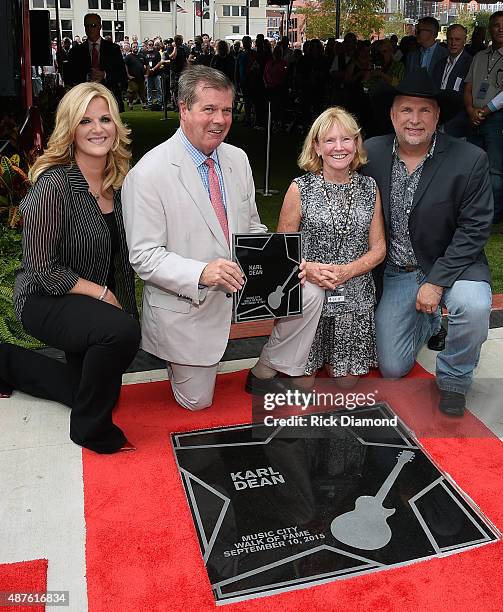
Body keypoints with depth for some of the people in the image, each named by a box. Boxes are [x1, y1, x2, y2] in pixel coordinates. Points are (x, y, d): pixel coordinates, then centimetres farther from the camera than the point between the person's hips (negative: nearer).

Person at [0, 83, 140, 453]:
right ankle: (90, 428, -9)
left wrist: (117, 300, -1)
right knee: (123, 332, -36)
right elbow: (43, 269, -22)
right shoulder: (54, 184, -23)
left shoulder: (119, 181, -2)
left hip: (92, 306, 8)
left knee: (99, 391, 17)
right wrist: (103, 294, -20)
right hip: (46, 301, -8)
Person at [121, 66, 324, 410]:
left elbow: (252, 227, 10)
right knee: (196, 402, 9)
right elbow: (144, 256, -20)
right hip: (187, 301, -5)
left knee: (309, 294, -15)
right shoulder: (148, 174, -19)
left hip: (242, 283, 5)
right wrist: (201, 273, -36)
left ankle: (268, 372, 8)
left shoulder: (238, 159, 1)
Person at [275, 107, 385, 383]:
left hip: (355, 297, 2)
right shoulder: (300, 189, -5)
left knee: (347, 377, 7)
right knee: (303, 375, 4)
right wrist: (308, 268, -20)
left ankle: (334, 359, 36)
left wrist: (346, 271, -13)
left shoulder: (369, 188, 3)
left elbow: (378, 248, 4)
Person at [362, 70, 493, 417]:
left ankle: (453, 379, -4)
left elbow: (475, 229, -14)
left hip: (450, 265, -2)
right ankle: (428, 319, 35)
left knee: (473, 305, -36)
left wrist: (436, 282, -20)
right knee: (392, 368, 1)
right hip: (397, 271, 3)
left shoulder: (470, 160, -14)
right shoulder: (371, 153, -6)